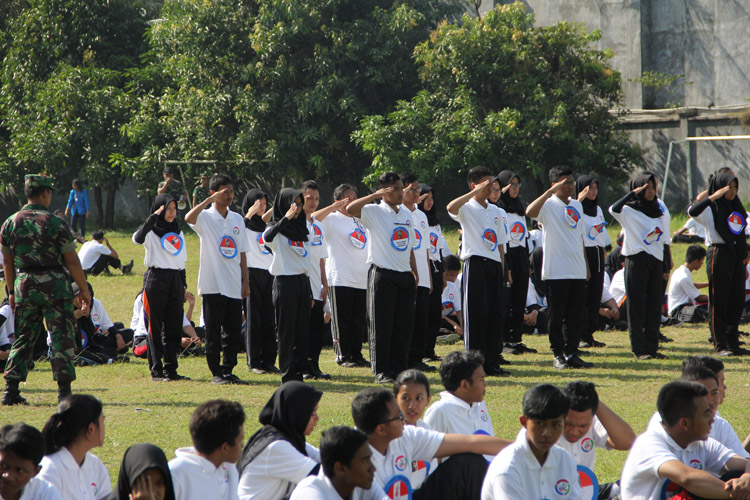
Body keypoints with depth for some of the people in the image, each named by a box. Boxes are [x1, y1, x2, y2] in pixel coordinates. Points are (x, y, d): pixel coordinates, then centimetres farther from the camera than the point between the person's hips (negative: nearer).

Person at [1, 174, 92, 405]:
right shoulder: (55, 223, -9)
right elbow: (72, 261, -7)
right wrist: (84, 290, 2)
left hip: (24, 284, 4)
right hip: (54, 285, -4)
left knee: (23, 337, 11)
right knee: (61, 337, 1)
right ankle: (64, 391, -2)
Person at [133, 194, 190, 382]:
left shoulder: (178, 232, 17)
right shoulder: (152, 231, -1)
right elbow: (138, 238, -25)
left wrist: (184, 285, 17)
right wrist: (153, 218, -25)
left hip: (175, 280, 6)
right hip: (156, 279, -6)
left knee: (174, 327, 4)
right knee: (155, 327, -3)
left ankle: (171, 369, 9)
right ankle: (156, 371, -1)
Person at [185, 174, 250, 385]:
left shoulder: (237, 219, 13)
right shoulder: (205, 217, -3)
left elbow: (242, 253, 16)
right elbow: (189, 218, -28)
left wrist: (246, 281, 11)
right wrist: (210, 199, -25)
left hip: (233, 286, 5)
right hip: (213, 285, -5)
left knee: (234, 332, 5)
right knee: (213, 332, 0)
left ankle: (228, 371, 14)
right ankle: (216, 373, 7)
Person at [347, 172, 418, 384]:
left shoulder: (407, 215, 15)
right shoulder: (374, 212, -4)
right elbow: (350, 209, -23)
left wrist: (414, 272, 17)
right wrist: (375, 195, -22)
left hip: (404, 276, 6)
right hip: (382, 275, -6)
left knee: (404, 326, 7)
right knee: (381, 326, -2)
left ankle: (399, 370, 14)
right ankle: (382, 372, 2)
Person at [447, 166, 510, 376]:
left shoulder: (495, 211, 19)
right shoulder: (466, 209, -1)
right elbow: (451, 207, -26)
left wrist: (501, 270, 13)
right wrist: (476, 192, -22)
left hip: (494, 265, 6)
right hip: (476, 264, -6)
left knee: (497, 314, 4)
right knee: (476, 315, -5)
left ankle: (492, 362, 9)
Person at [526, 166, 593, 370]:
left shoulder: (577, 205, 15)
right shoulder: (548, 205, -6)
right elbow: (530, 212, -29)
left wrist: (586, 266, 19)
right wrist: (551, 191, -28)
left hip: (577, 271, 6)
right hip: (556, 271, -6)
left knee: (576, 315, 4)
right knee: (556, 315, 0)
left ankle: (571, 353, 8)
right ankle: (558, 355, 7)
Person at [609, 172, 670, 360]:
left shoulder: (661, 212, 14)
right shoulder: (629, 210, -1)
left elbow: (665, 241, 17)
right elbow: (614, 209, -24)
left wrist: (667, 267, 12)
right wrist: (633, 193, -21)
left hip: (656, 261, 5)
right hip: (637, 260, -5)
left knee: (655, 306, 4)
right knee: (637, 306, -4)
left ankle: (652, 348, 7)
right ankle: (639, 349, -3)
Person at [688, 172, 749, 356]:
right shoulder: (710, 210, -5)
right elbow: (692, 212, -26)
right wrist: (712, 197, -27)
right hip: (719, 255, -7)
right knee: (718, 301, -4)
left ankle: (733, 343, 12)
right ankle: (720, 345, -2)